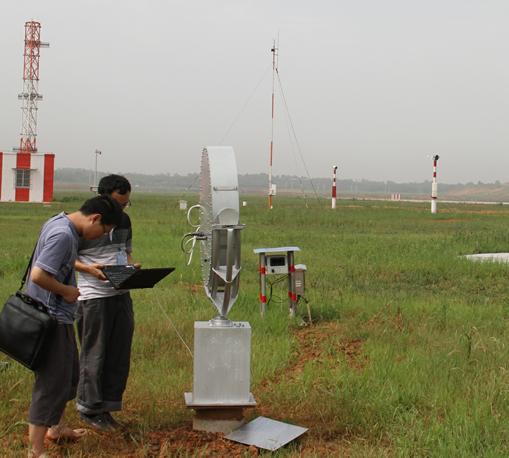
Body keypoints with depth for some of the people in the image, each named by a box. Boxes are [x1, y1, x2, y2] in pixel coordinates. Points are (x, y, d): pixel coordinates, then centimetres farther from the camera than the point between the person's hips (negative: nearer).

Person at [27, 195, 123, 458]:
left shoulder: (60, 223, 9)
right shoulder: (63, 235, -23)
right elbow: (38, 276, -29)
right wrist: (66, 291, -16)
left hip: (57, 317, 10)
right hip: (52, 319, -10)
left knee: (69, 376, 23)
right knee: (51, 383, -5)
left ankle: (54, 428, 41)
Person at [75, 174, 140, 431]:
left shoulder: (124, 220, 12)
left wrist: (131, 266, 2)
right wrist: (88, 268, -21)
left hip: (121, 294, 7)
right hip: (93, 297, -7)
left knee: (119, 354, 9)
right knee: (94, 354, 2)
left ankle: (106, 407, 21)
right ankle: (89, 409, 15)